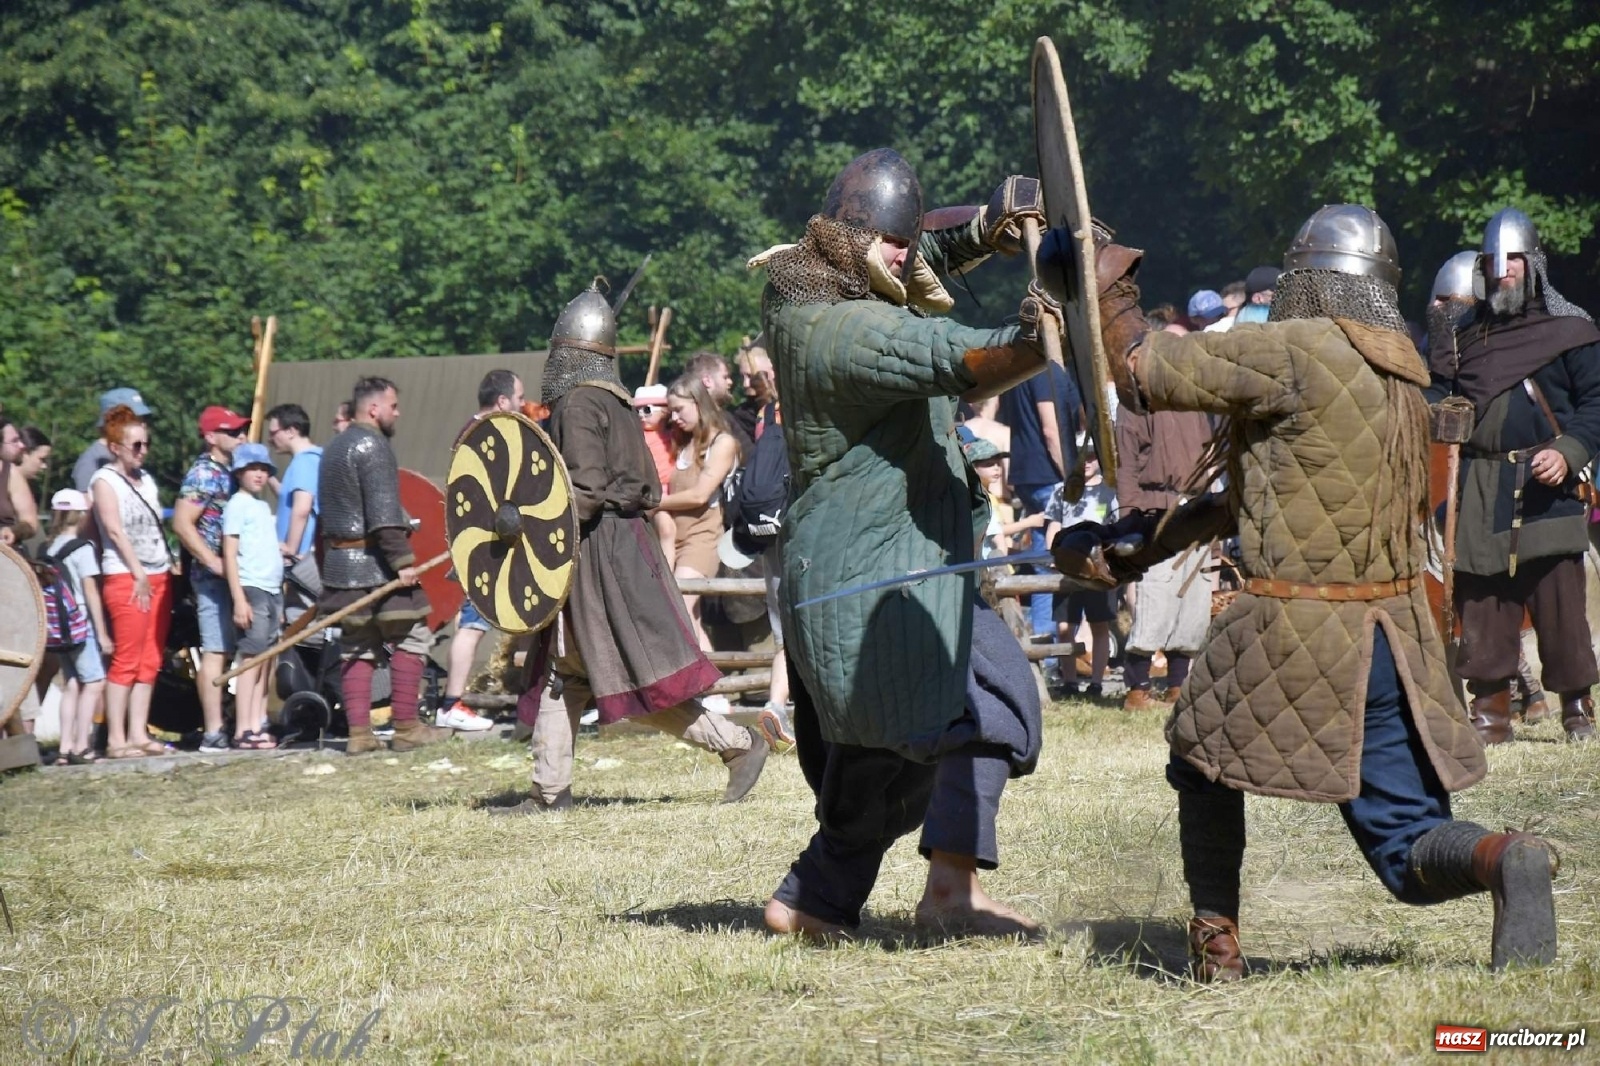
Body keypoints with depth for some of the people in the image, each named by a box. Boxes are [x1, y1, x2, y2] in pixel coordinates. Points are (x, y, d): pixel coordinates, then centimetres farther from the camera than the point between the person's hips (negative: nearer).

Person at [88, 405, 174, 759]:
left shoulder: (145, 479, 17)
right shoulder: (104, 480, -4)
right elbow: (115, 531, -11)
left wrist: (168, 567, 6)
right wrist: (139, 575, -14)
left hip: (159, 576, 7)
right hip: (125, 579, -7)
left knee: (150, 661, 5)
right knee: (126, 660, -9)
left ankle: (138, 733, 7)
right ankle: (116, 739, -9)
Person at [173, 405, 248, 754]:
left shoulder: (228, 473, 17)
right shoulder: (203, 474, -11)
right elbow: (182, 523, -19)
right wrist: (214, 563, -20)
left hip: (235, 574, 9)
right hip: (213, 577, -9)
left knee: (226, 650, 10)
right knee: (216, 651, -10)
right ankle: (213, 733, -12)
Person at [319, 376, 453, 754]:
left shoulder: (333, 448, 18)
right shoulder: (372, 445, -12)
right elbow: (383, 513, -21)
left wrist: (328, 565, 25)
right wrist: (403, 561, -22)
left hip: (339, 563, 9)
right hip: (374, 562, -9)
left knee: (356, 646, 9)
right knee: (409, 638, -1)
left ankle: (359, 732, 5)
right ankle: (406, 728, -2)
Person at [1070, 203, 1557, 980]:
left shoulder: (1294, 354, -13)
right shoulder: (1404, 384, 12)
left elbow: (1142, 372, -8)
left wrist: (1106, 273, 8)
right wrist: (1151, 539, 22)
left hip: (1293, 637, -6)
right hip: (1395, 635, 6)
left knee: (1203, 762, 24)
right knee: (1411, 853, 7)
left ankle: (1216, 943, 19)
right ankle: (1502, 859, -23)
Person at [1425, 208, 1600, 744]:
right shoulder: (1468, 334, 16)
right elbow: (1439, 398, 18)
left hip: (1545, 488, -4)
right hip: (1482, 492, 4)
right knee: (1481, 601, 2)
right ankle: (1490, 709, 9)